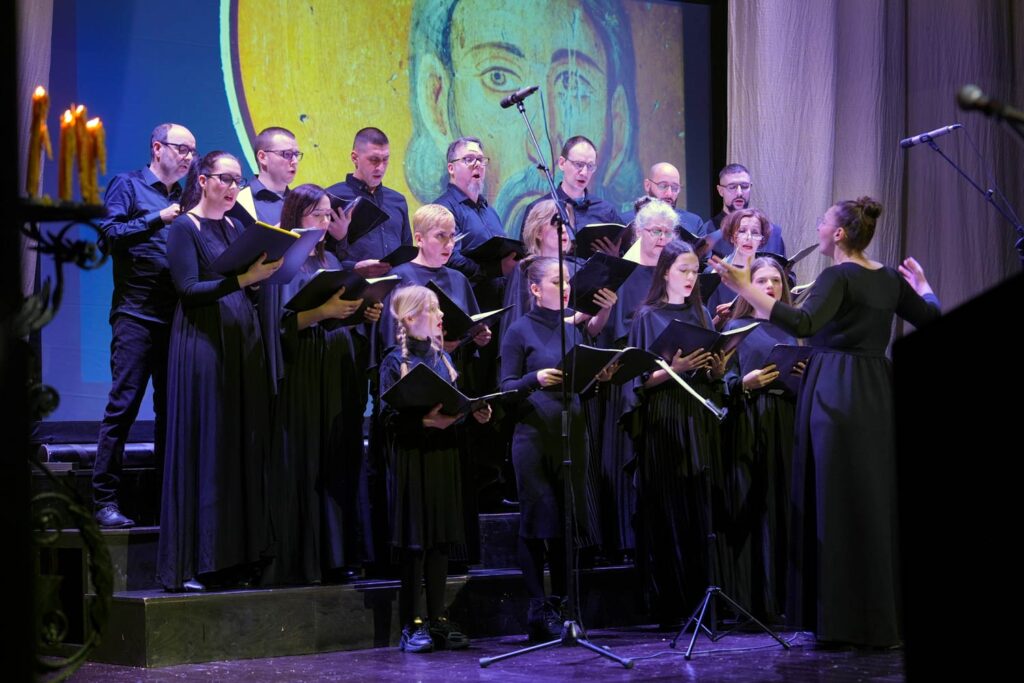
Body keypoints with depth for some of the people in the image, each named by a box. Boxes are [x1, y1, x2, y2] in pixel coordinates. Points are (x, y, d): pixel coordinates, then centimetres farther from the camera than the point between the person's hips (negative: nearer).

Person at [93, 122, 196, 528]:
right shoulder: (127, 186, 4)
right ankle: (105, 500, -5)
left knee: (172, 406, 6)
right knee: (123, 405, -8)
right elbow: (109, 233, -9)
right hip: (136, 313, -6)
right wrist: (157, 219, -13)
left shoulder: (185, 199, 19)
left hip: (176, 314, 6)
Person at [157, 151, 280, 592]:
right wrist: (242, 279, -22)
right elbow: (189, 289, -13)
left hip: (242, 345, 7)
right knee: (202, 451, -7)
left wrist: (266, 269, -3)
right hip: (203, 345, -7)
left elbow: (251, 288, 16)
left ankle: (237, 557, 7)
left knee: (244, 448, 4)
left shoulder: (235, 228, 18)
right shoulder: (184, 228, -2)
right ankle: (187, 566, -3)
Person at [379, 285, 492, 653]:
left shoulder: (442, 356, 13)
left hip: (444, 454, 6)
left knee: (441, 539, 7)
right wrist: (426, 421, -25)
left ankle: (437, 620, 14)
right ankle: (411, 625, 2)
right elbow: (390, 415, -12)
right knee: (415, 541, -3)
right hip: (412, 456, -6)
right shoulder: (395, 362, -5)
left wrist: (475, 412, -4)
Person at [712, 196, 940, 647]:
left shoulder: (837, 277, -11)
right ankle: (884, 616, 15)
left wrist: (745, 289, -28)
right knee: (877, 501, 11)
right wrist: (921, 283, 40)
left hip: (836, 395, -7)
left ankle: (845, 620, 0)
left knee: (837, 503, -2)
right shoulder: (890, 279, 10)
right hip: (878, 393, 7)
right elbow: (930, 318, 20)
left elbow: (802, 324, -26)